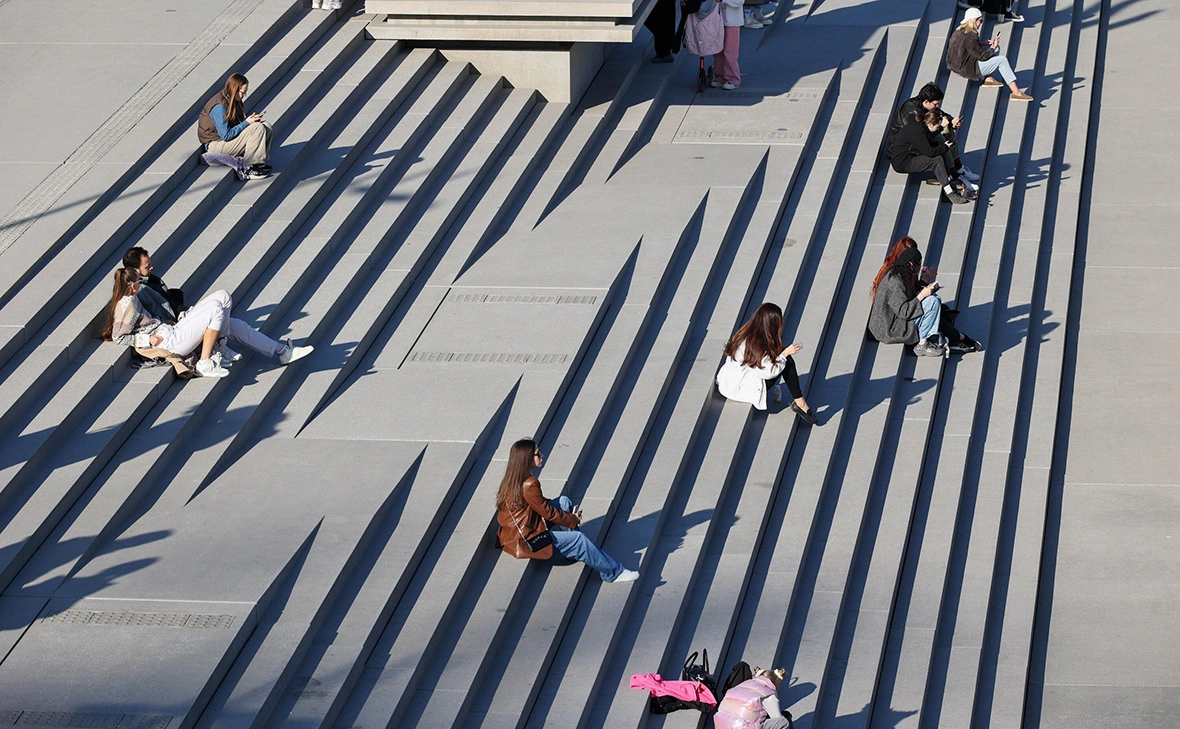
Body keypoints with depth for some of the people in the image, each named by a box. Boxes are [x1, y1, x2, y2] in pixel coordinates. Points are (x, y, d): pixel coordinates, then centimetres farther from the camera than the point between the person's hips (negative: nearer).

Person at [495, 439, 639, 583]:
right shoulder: (529, 485, -26)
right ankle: (613, 573, 0)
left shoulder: (514, 478, 4)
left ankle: (574, 550, 5)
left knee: (564, 501, 5)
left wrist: (571, 516, 11)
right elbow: (548, 513, -16)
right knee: (579, 540, -11)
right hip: (524, 540, -10)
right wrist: (573, 520, 0)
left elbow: (541, 503, 16)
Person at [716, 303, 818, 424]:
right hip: (741, 389, -9)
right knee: (787, 361, -10)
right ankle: (800, 403, -1)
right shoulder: (756, 344, -28)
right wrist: (784, 354, -12)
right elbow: (768, 372, -22)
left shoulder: (746, 332, -2)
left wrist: (782, 353, 2)